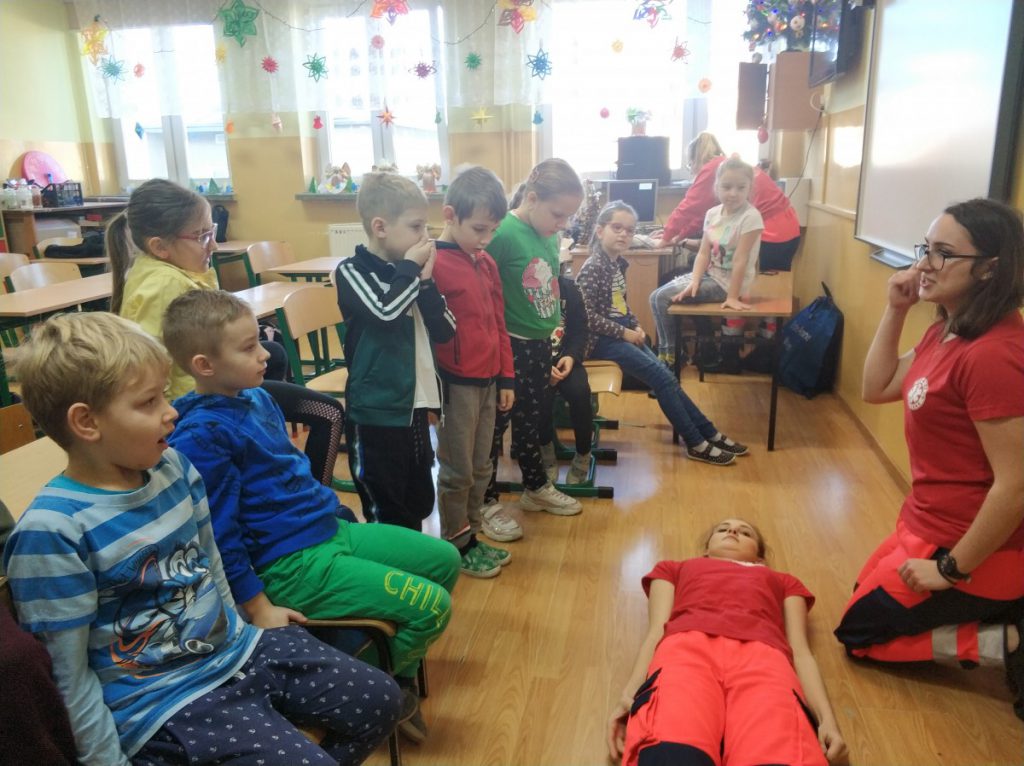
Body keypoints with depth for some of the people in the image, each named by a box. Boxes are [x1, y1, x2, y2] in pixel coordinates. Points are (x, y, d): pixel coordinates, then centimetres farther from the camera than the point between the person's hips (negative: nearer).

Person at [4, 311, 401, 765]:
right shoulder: (52, 533, -22)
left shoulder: (176, 468, -1)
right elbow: (68, 676, -14)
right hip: (162, 701, -6)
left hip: (236, 648, 7)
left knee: (380, 700, 4)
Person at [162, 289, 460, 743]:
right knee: (431, 606, -14)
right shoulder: (202, 436, -21)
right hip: (292, 565, -10)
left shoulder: (257, 397, 7)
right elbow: (219, 535, -19)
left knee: (445, 560, 14)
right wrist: (258, 607, -15)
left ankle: (396, 670, 30)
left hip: (331, 529, 10)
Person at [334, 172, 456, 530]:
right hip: (376, 414, -6)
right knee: (387, 514, 6)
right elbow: (385, 312, -28)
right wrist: (409, 268, -13)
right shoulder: (352, 271, -10)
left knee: (420, 504, 20)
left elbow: (444, 331, 2)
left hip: (415, 406, 6)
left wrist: (425, 280, -9)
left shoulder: (408, 272, 6)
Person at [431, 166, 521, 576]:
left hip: (488, 380, 7)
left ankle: (473, 526, 33)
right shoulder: (435, 265, -16)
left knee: (481, 465, 17)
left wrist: (506, 377, 14)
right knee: (457, 469, 7)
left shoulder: (486, 264, 9)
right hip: (456, 383, -7)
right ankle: (456, 542, 23)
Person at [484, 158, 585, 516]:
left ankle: (536, 487, 39)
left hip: (541, 345, 7)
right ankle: (485, 501, 23)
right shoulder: (503, 233, -20)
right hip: (507, 347, -7)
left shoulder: (550, 236, 3)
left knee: (531, 419, 22)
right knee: (495, 423, 7)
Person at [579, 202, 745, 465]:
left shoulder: (619, 264, 10)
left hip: (624, 334, 9)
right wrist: (625, 332, -17)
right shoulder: (592, 268, -18)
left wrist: (636, 327, 3)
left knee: (667, 378, 4)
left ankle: (710, 434, 12)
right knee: (664, 379, -12)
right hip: (603, 339, -9)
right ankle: (696, 444, -1)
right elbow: (588, 316, -23)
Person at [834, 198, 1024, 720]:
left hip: (970, 546, -9)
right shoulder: (948, 330, 2)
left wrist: (952, 568, -18)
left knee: (859, 633, 6)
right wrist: (895, 310, -1)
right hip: (934, 525, 9)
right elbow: (876, 388, 9)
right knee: (868, 595, 27)